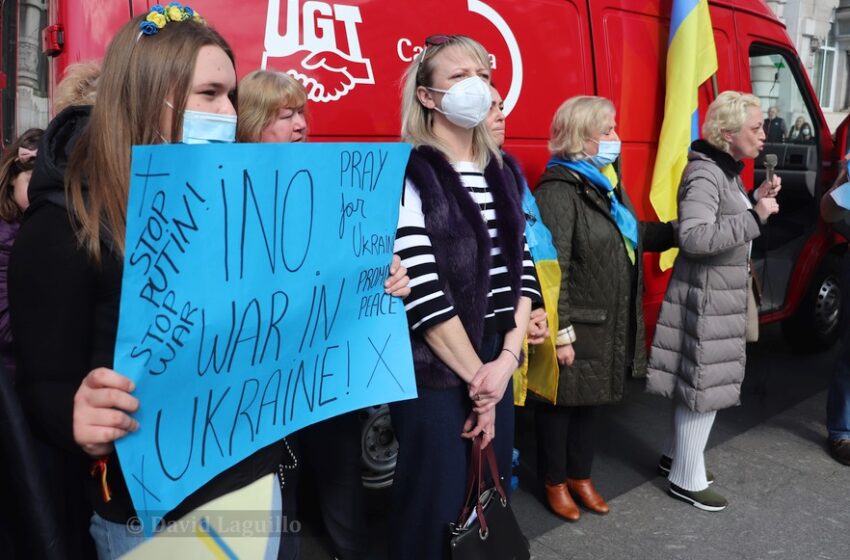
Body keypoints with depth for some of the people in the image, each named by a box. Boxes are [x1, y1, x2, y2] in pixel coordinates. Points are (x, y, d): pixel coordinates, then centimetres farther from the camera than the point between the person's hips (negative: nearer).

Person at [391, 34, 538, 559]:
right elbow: (421, 288, -17)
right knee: (435, 509, 5)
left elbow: (523, 267, 9)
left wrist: (507, 357, -4)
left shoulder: (504, 173, 10)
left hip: (496, 367, 7)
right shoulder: (409, 175, -11)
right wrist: (475, 374, -12)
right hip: (435, 371, -6)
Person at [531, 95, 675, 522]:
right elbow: (552, 268, -23)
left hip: (610, 324, 9)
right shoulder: (559, 190, -19)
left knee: (590, 400, 20)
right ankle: (555, 483, 27)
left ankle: (581, 476, 37)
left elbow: (636, 235, 20)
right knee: (562, 402, 9)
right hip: (577, 326, -8)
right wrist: (560, 332, -23)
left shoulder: (606, 182, 11)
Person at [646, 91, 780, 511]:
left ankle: (677, 454, 34)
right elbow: (694, 237, -31)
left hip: (722, 293, 10)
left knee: (700, 379, 18)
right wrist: (756, 217, -27)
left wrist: (758, 201, 6)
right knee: (706, 383, -2)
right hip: (706, 297, -10)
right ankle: (687, 481, 11)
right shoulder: (704, 173, -20)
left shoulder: (728, 170, 12)